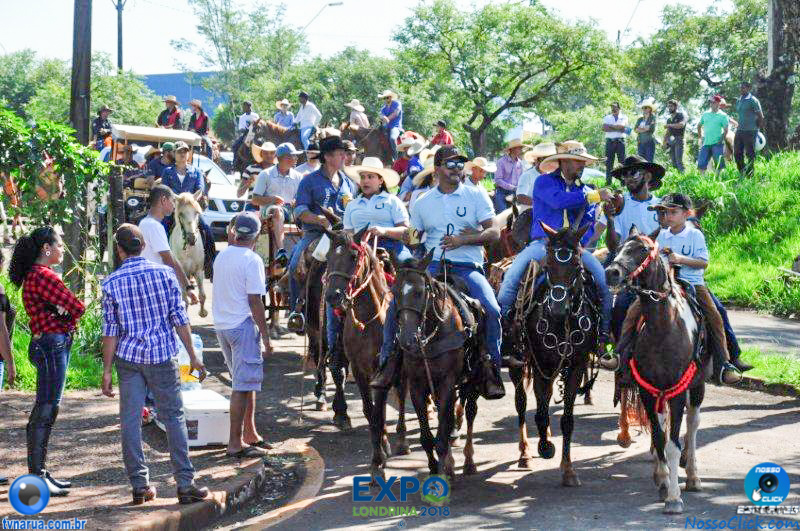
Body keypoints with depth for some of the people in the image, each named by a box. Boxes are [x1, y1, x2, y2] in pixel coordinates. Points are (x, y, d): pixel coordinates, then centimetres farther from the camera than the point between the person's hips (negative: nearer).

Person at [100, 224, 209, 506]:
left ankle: (140, 485, 8)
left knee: (130, 420, 6)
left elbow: (110, 331, -3)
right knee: (174, 418, 5)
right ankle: (185, 484, 0)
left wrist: (106, 371, 2)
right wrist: (193, 356, 4)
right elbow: (180, 319, -2)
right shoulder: (164, 273, -2)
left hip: (128, 358, 0)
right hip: (162, 356, 0)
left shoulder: (112, 283, -3)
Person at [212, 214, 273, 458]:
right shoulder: (252, 260, -13)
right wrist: (265, 335, -11)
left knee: (245, 382, 18)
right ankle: (236, 443, -5)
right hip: (243, 325, -8)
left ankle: (250, 433, 24)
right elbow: (255, 301, -15)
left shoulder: (221, 256, 9)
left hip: (221, 325, 8)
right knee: (243, 386, -5)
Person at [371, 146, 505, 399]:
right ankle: (388, 361, -6)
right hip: (431, 266, 2)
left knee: (492, 310, -24)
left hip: (467, 267, -2)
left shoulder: (476, 196, 7)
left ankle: (491, 367, -10)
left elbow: (494, 233, 0)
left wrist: (463, 240, -14)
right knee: (396, 304, -17)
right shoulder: (423, 202, 14)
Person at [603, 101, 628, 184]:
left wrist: (610, 126, -5)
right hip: (610, 141, 2)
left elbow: (622, 126, -10)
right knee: (609, 162, 0)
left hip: (620, 141, -2)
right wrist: (617, 129, -7)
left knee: (622, 161, -4)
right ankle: (608, 182, 2)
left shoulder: (624, 117, 9)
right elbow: (604, 128, -3)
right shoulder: (607, 117, 15)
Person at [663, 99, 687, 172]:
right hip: (671, 141, 6)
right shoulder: (669, 119, 23)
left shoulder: (681, 115, 3)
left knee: (678, 160, -18)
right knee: (673, 162, 1)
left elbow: (681, 124, -16)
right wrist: (664, 142, 10)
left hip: (679, 140, -6)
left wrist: (670, 125, -8)